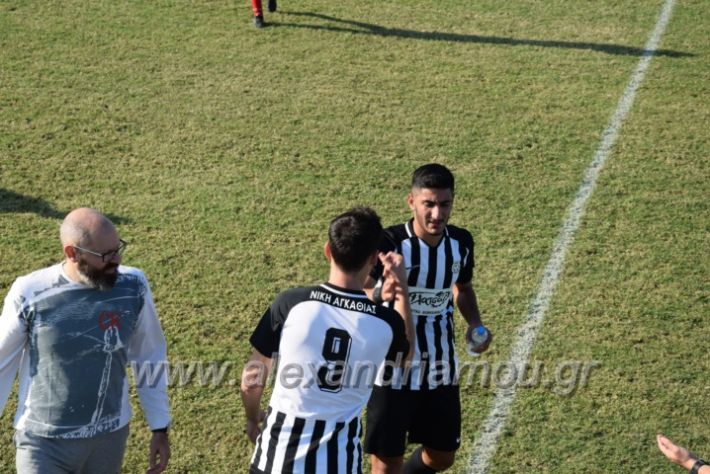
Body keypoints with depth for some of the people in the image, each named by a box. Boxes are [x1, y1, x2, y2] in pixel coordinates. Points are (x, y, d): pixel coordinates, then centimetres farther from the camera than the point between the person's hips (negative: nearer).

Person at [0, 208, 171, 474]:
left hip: (110, 437, 2)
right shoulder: (30, 294, -17)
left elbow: (149, 358, 3)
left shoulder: (133, 287, -10)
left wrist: (160, 427, 6)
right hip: (44, 441, -2)